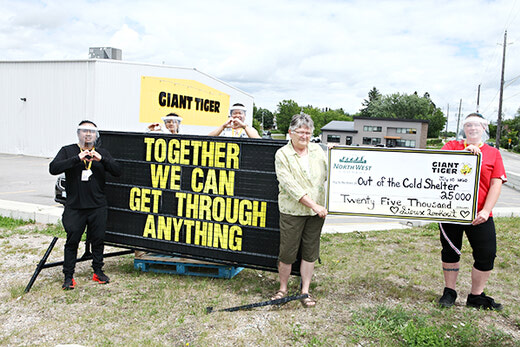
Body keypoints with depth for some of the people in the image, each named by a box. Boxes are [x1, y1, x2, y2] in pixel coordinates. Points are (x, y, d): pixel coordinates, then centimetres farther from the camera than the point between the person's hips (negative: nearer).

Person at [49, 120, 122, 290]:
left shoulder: (102, 153, 10)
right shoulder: (68, 151, 4)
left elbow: (117, 171, -2)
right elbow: (53, 168, -12)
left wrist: (101, 159, -17)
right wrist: (77, 159, -20)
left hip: (98, 206, 2)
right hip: (75, 206, -2)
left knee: (98, 239, 9)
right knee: (72, 241, 1)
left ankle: (98, 272, 24)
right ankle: (68, 276, 12)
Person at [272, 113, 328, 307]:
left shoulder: (317, 151, 9)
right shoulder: (282, 155, -6)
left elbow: (328, 174, 20)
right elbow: (290, 185, -15)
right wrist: (313, 204, -17)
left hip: (317, 211, 4)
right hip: (292, 211, -4)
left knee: (310, 252, 10)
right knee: (287, 253, 4)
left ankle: (305, 291, 24)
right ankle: (283, 288, 25)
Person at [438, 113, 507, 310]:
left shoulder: (493, 153, 7)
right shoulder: (453, 146, 8)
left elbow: (496, 183, 0)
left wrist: (486, 210, -11)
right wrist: (465, 151, -23)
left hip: (479, 215, 0)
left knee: (486, 255, 1)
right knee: (450, 252, 10)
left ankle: (476, 297, 21)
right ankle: (449, 292, 28)